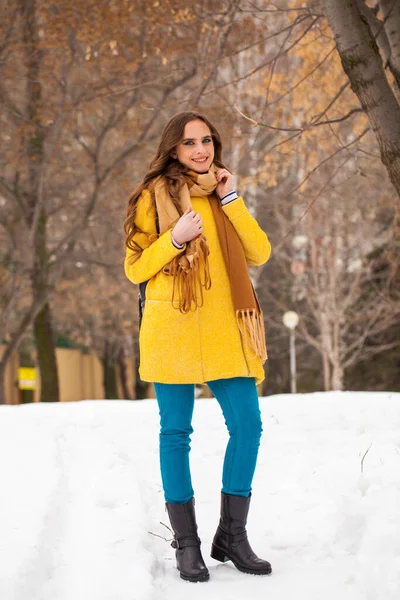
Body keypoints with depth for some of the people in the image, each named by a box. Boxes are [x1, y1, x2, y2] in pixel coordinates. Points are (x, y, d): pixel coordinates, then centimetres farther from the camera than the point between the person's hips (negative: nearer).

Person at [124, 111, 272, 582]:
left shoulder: (223, 196, 18)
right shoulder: (155, 195, 5)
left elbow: (259, 253, 5)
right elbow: (135, 268, 2)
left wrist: (231, 200, -2)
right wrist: (174, 239, -13)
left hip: (224, 330, 4)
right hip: (173, 327, -4)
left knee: (247, 425, -2)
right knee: (176, 431, -1)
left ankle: (232, 535, 11)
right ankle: (186, 544, 8)